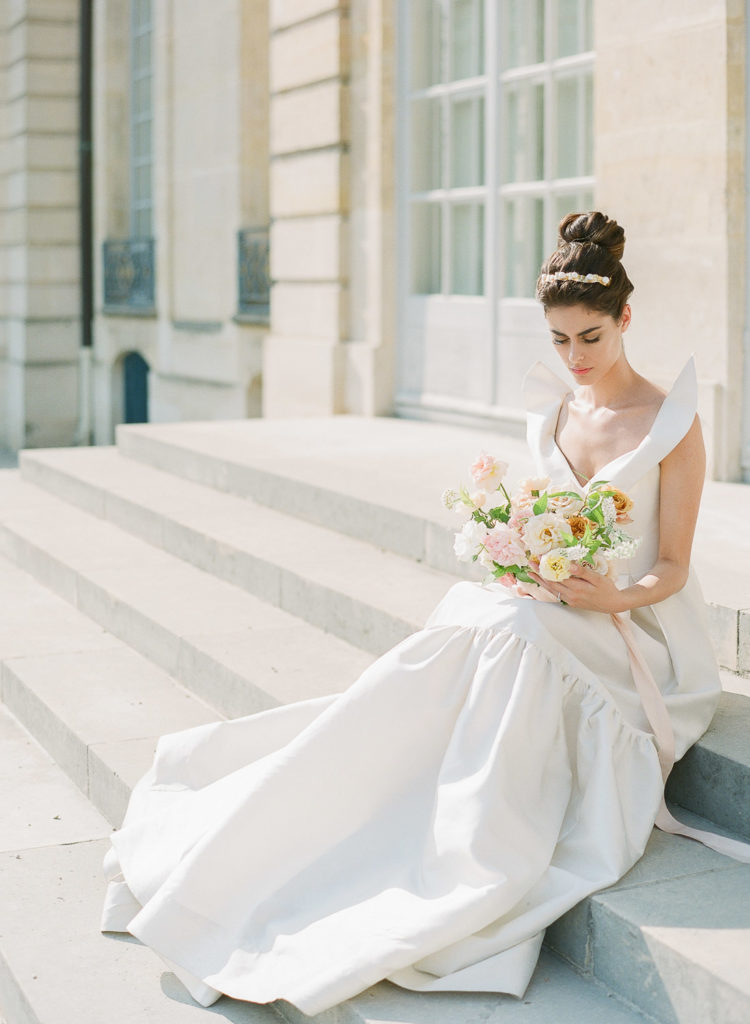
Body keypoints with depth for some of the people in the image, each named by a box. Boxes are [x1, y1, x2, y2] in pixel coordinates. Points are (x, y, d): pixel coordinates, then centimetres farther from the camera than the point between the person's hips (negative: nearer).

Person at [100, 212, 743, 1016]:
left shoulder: (671, 423, -4)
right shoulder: (550, 410, 11)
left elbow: (672, 569, -5)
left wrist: (615, 597, -25)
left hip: (633, 642, -4)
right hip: (545, 622, 4)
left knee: (509, 636, -33)